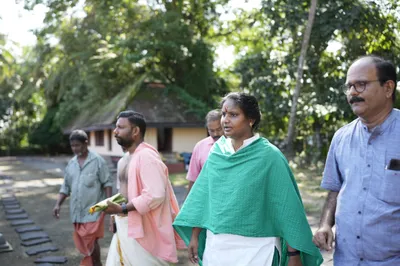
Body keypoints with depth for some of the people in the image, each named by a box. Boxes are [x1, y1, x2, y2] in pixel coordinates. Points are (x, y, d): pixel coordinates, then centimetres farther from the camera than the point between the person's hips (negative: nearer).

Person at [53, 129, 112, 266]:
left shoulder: (98, 161, -8)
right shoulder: (71, 163, 10)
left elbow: (107, 183, -7)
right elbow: (66, 186, 14)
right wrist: (58, 204, 5)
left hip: (93, 209, -6)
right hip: (77, 210, 6)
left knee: (91, 241, -6)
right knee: (82, 243, 13)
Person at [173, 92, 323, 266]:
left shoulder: (269, 155, -12)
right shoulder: (217, 152, 1)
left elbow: (286, 206, -11)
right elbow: (203, 195, 7)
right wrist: (195, 236, 6)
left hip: (255, 249, -4)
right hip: (216, 245, 4)